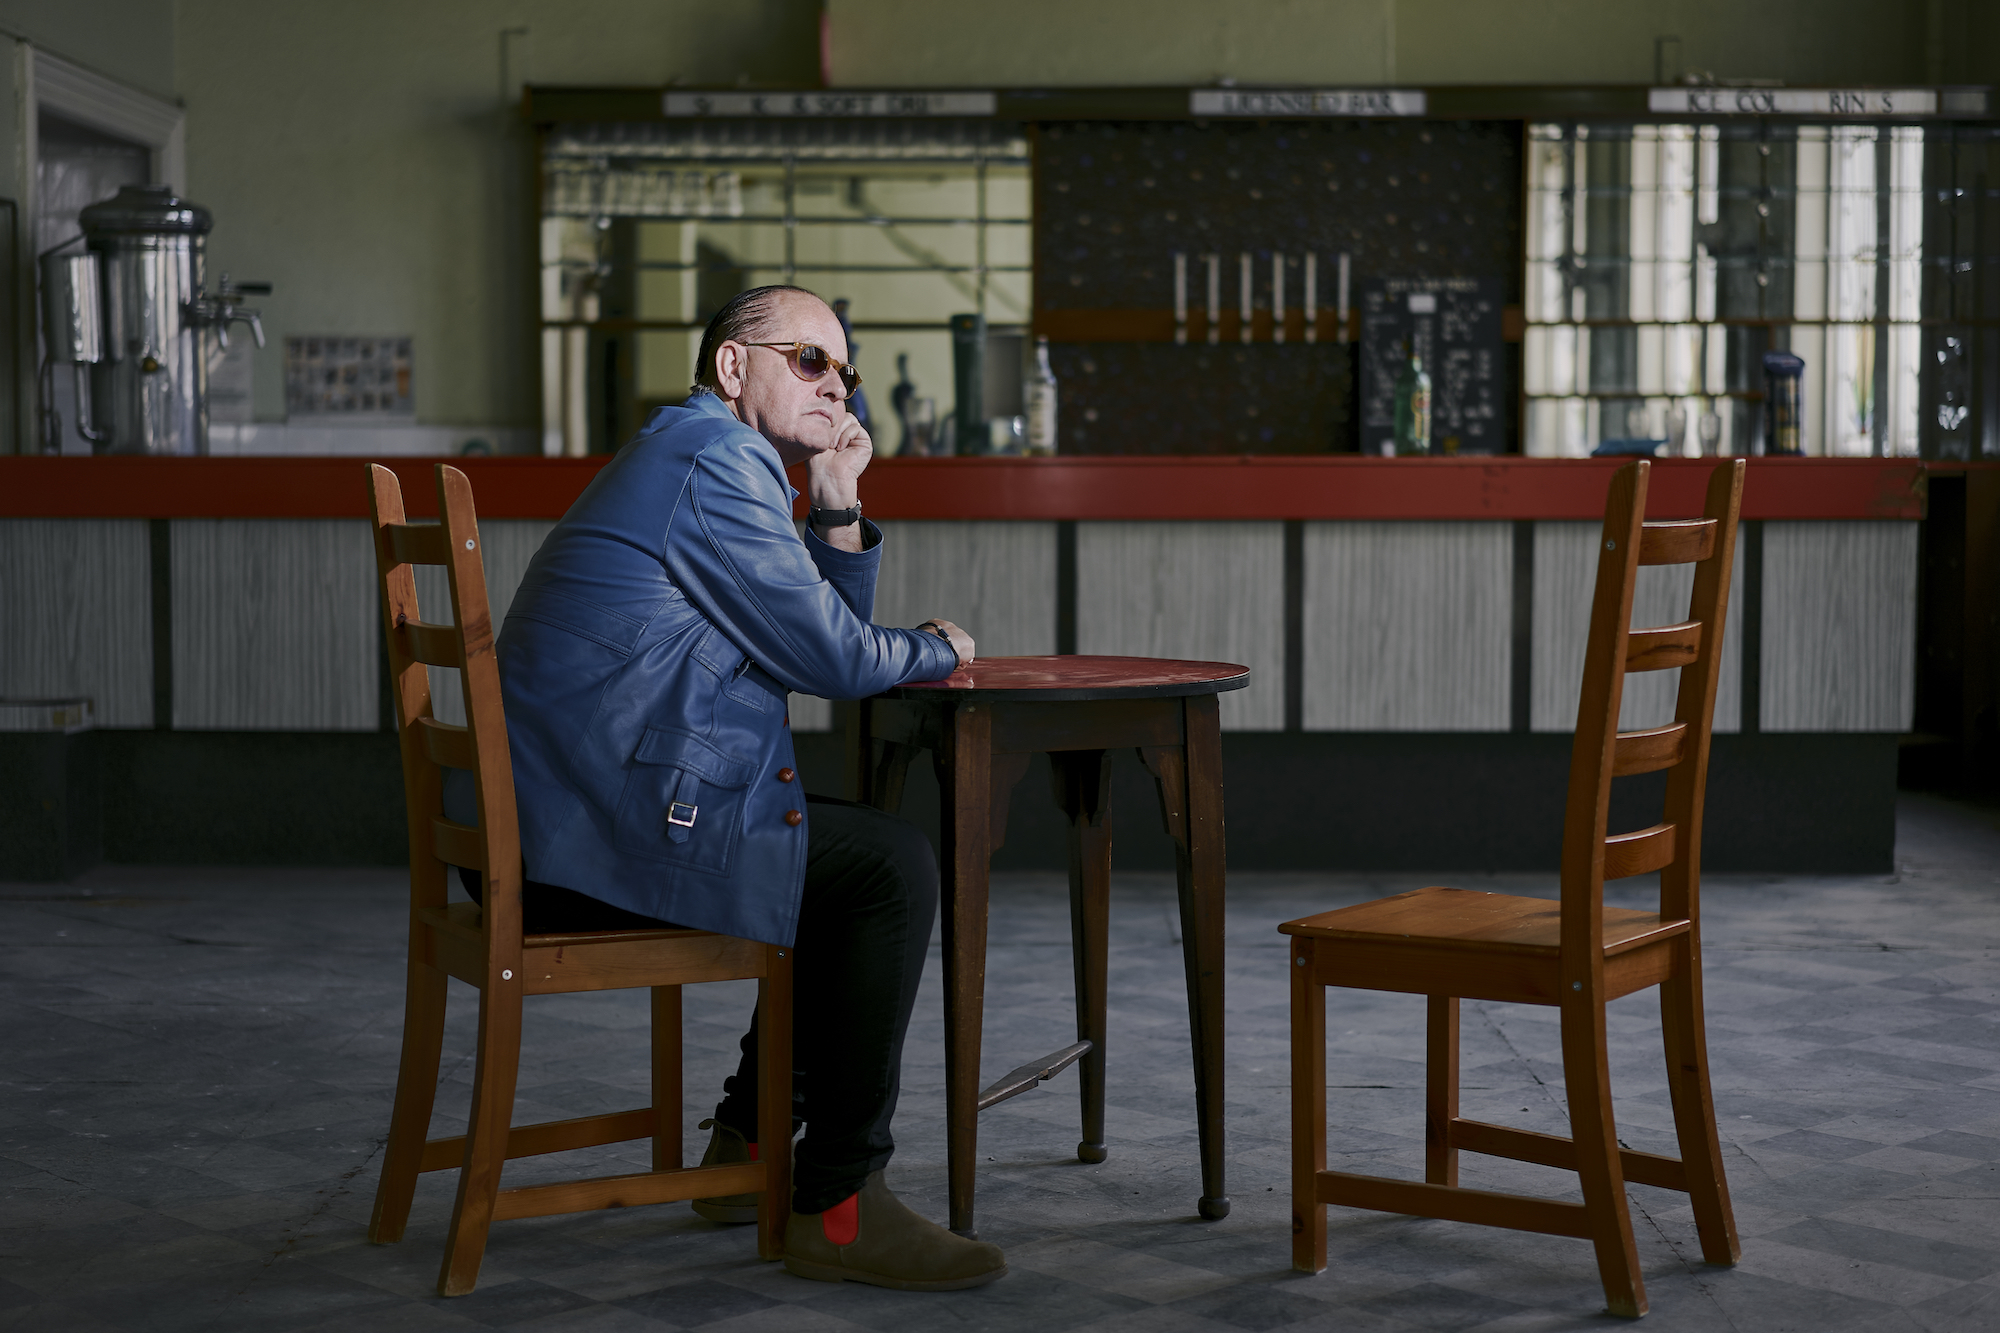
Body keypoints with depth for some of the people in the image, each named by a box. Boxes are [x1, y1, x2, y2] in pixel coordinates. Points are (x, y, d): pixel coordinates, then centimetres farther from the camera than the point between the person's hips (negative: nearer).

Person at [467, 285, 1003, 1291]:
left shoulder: (682, 457, 25)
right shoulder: (719, 453, -9)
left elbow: (820, 643, 25)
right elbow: (829, 658, -12)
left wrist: (838, 507, 11)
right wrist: (935, 649, 8)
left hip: (562, 827, 11)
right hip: (620, 829, -11)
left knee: (859, 851, 22)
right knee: (892, 866, -11)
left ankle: (748, 1144, 25)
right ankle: (836, 1203, -7)